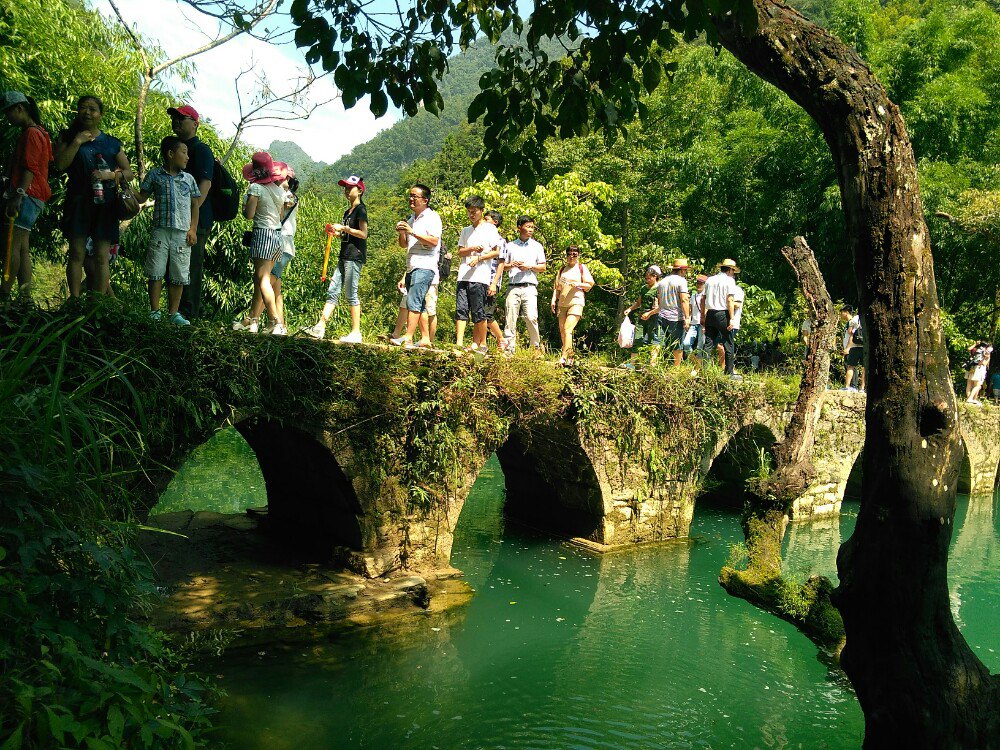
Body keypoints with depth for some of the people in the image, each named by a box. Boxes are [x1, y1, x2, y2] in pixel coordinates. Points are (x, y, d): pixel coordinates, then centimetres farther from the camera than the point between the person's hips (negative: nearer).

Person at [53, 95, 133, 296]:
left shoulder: (112, 143, 14)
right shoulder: (68, 137, 12)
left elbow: (128, 172, 11)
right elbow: (60, 164, -2)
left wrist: (110, 175, -8)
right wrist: (77, 141, -7)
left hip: (105, 203, 1)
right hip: (78, 202, -1)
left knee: (102, 256, -3)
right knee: (77, 253, -5)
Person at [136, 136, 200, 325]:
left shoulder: (188, 179, 11)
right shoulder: (154, 175, 6)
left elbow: (194, 205, 13)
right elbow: (142, 198, 11)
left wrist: (193, 229, 4)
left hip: (182, 233, 2)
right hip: (160, 230, -1)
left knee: (179, 276, 3)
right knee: (155, 272, -1)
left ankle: (174, 313, 12)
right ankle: (154, 311, 9)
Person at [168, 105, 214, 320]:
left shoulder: (201, 150, -7)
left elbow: (205, 185, -18)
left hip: (196, 220, -9)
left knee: (191, 268, -8)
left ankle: (190, 313, -4)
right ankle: (178, 311, 19)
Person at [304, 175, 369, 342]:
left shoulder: (361, 209, -7)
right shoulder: (347, 211, 20)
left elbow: (363, 234, -15)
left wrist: (343, 228, -13)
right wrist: (337, 233, 8)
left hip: (355, 255, -9)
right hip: (345, 256, 9)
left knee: (352, 294, -7)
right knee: (332, 291, 5)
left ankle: (356, 333, -2)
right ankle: (320, 327, 6)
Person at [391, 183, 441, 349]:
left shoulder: (432, 217, -4)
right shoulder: (411, 219, 21)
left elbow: (434, 241, -17)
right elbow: (404, 245, 24)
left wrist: (412, 232, -21)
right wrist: (401, 233, 3)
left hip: (424, 267, -9)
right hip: (412, 267, 9)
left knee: (413, 302, -18)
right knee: (419, 305, 8)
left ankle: (407, 338, -24)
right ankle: (425, 338, 11)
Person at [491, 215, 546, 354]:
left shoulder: (537, 246, 15)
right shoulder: (509, 246, 15)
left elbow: (543, 267, 11)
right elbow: (501, 265, 13)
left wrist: (529, 267, -5)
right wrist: (512, 265, -8)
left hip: (529, 287, -1)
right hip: (513, 287, 1)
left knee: (531, 317, -14)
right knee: (510, 319, -5)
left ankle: (536, 346, 2)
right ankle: (509, 350, -1)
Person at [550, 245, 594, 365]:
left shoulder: (582, 268, 7)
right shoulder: (562, 269, 18)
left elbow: (590, 284, 4)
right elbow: (557, 287, 18)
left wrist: (579, 284, -14)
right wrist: (554, 300, 6)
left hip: (576, 302, -5)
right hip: (562, 304, 5)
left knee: (567, 329, -18)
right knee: (562, 331, 4)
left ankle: (564, 358, -20)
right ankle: (570, 357, 15)